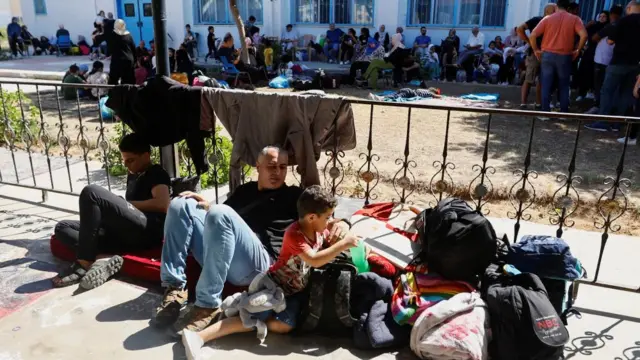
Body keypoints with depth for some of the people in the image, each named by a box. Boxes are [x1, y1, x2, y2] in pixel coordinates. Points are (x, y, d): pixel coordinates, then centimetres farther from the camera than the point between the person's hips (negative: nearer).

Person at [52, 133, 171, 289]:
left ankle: (84, 264, -18)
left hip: (148, 231, -9)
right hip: (128, 235, 9)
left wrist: (128, 204, -2)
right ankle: (102, 259, -22)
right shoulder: (133, 176, 32)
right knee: (62, 227, 6)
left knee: (91, 192, -20)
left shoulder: (157, 173, 7)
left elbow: (163, 204, -12)